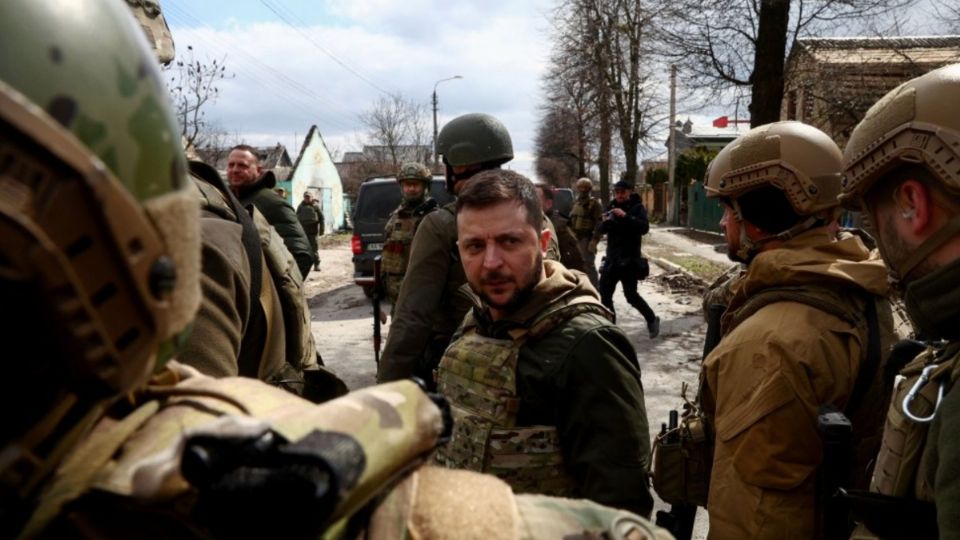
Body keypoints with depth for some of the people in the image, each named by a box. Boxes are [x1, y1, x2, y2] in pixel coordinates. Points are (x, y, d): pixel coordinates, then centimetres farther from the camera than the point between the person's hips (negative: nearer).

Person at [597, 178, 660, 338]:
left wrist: (626, 216, -30)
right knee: (604, 293, 4)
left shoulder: (637, 207, -5)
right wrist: (604, 222, -17)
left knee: (631, 295, -6)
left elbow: (644, 228, -20)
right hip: (612, 258, 5)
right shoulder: (611, 206, 9)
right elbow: (600, 230, 5)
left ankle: (652, 319, 15)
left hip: (629, 259, -5)